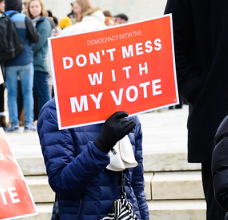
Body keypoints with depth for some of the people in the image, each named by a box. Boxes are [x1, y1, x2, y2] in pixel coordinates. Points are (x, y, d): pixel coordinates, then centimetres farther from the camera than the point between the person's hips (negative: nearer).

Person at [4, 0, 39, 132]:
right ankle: (28, 123, 2)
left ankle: (14, 123, 2)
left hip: (9, 63, 1)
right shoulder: (25, 19, -7)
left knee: (12, 93, 6)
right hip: (25, 61, -1)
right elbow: (36, 38, -6)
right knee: (28, 91, 5)